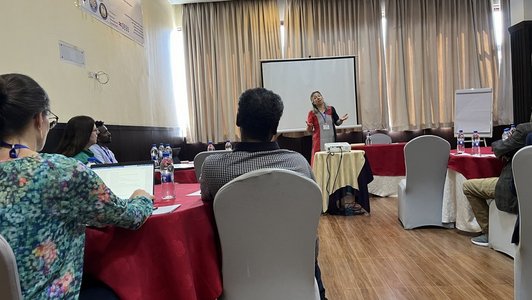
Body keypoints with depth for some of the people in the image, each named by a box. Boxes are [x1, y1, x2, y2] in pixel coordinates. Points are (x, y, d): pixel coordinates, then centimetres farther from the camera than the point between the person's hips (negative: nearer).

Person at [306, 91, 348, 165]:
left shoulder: (331, 109, 8)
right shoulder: (312, 113, 1)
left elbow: (337, 123, 15)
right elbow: (309, 130, 3)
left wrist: (341, 120, -6)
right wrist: (309, 127, -19)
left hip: (331, 140, 3)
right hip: (319, 142, -2)